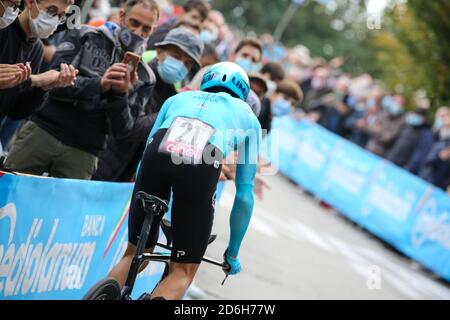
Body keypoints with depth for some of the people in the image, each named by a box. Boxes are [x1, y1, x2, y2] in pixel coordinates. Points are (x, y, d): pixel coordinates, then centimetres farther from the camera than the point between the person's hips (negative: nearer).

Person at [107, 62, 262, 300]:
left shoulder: (179, 98, 39)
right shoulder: (246, 114, 34)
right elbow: (245, 194, 33)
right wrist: (233, 252, 42)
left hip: (158, 153, 2)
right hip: (201, 166, -2)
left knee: (134, 254, 21)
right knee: (183, 271, 10)